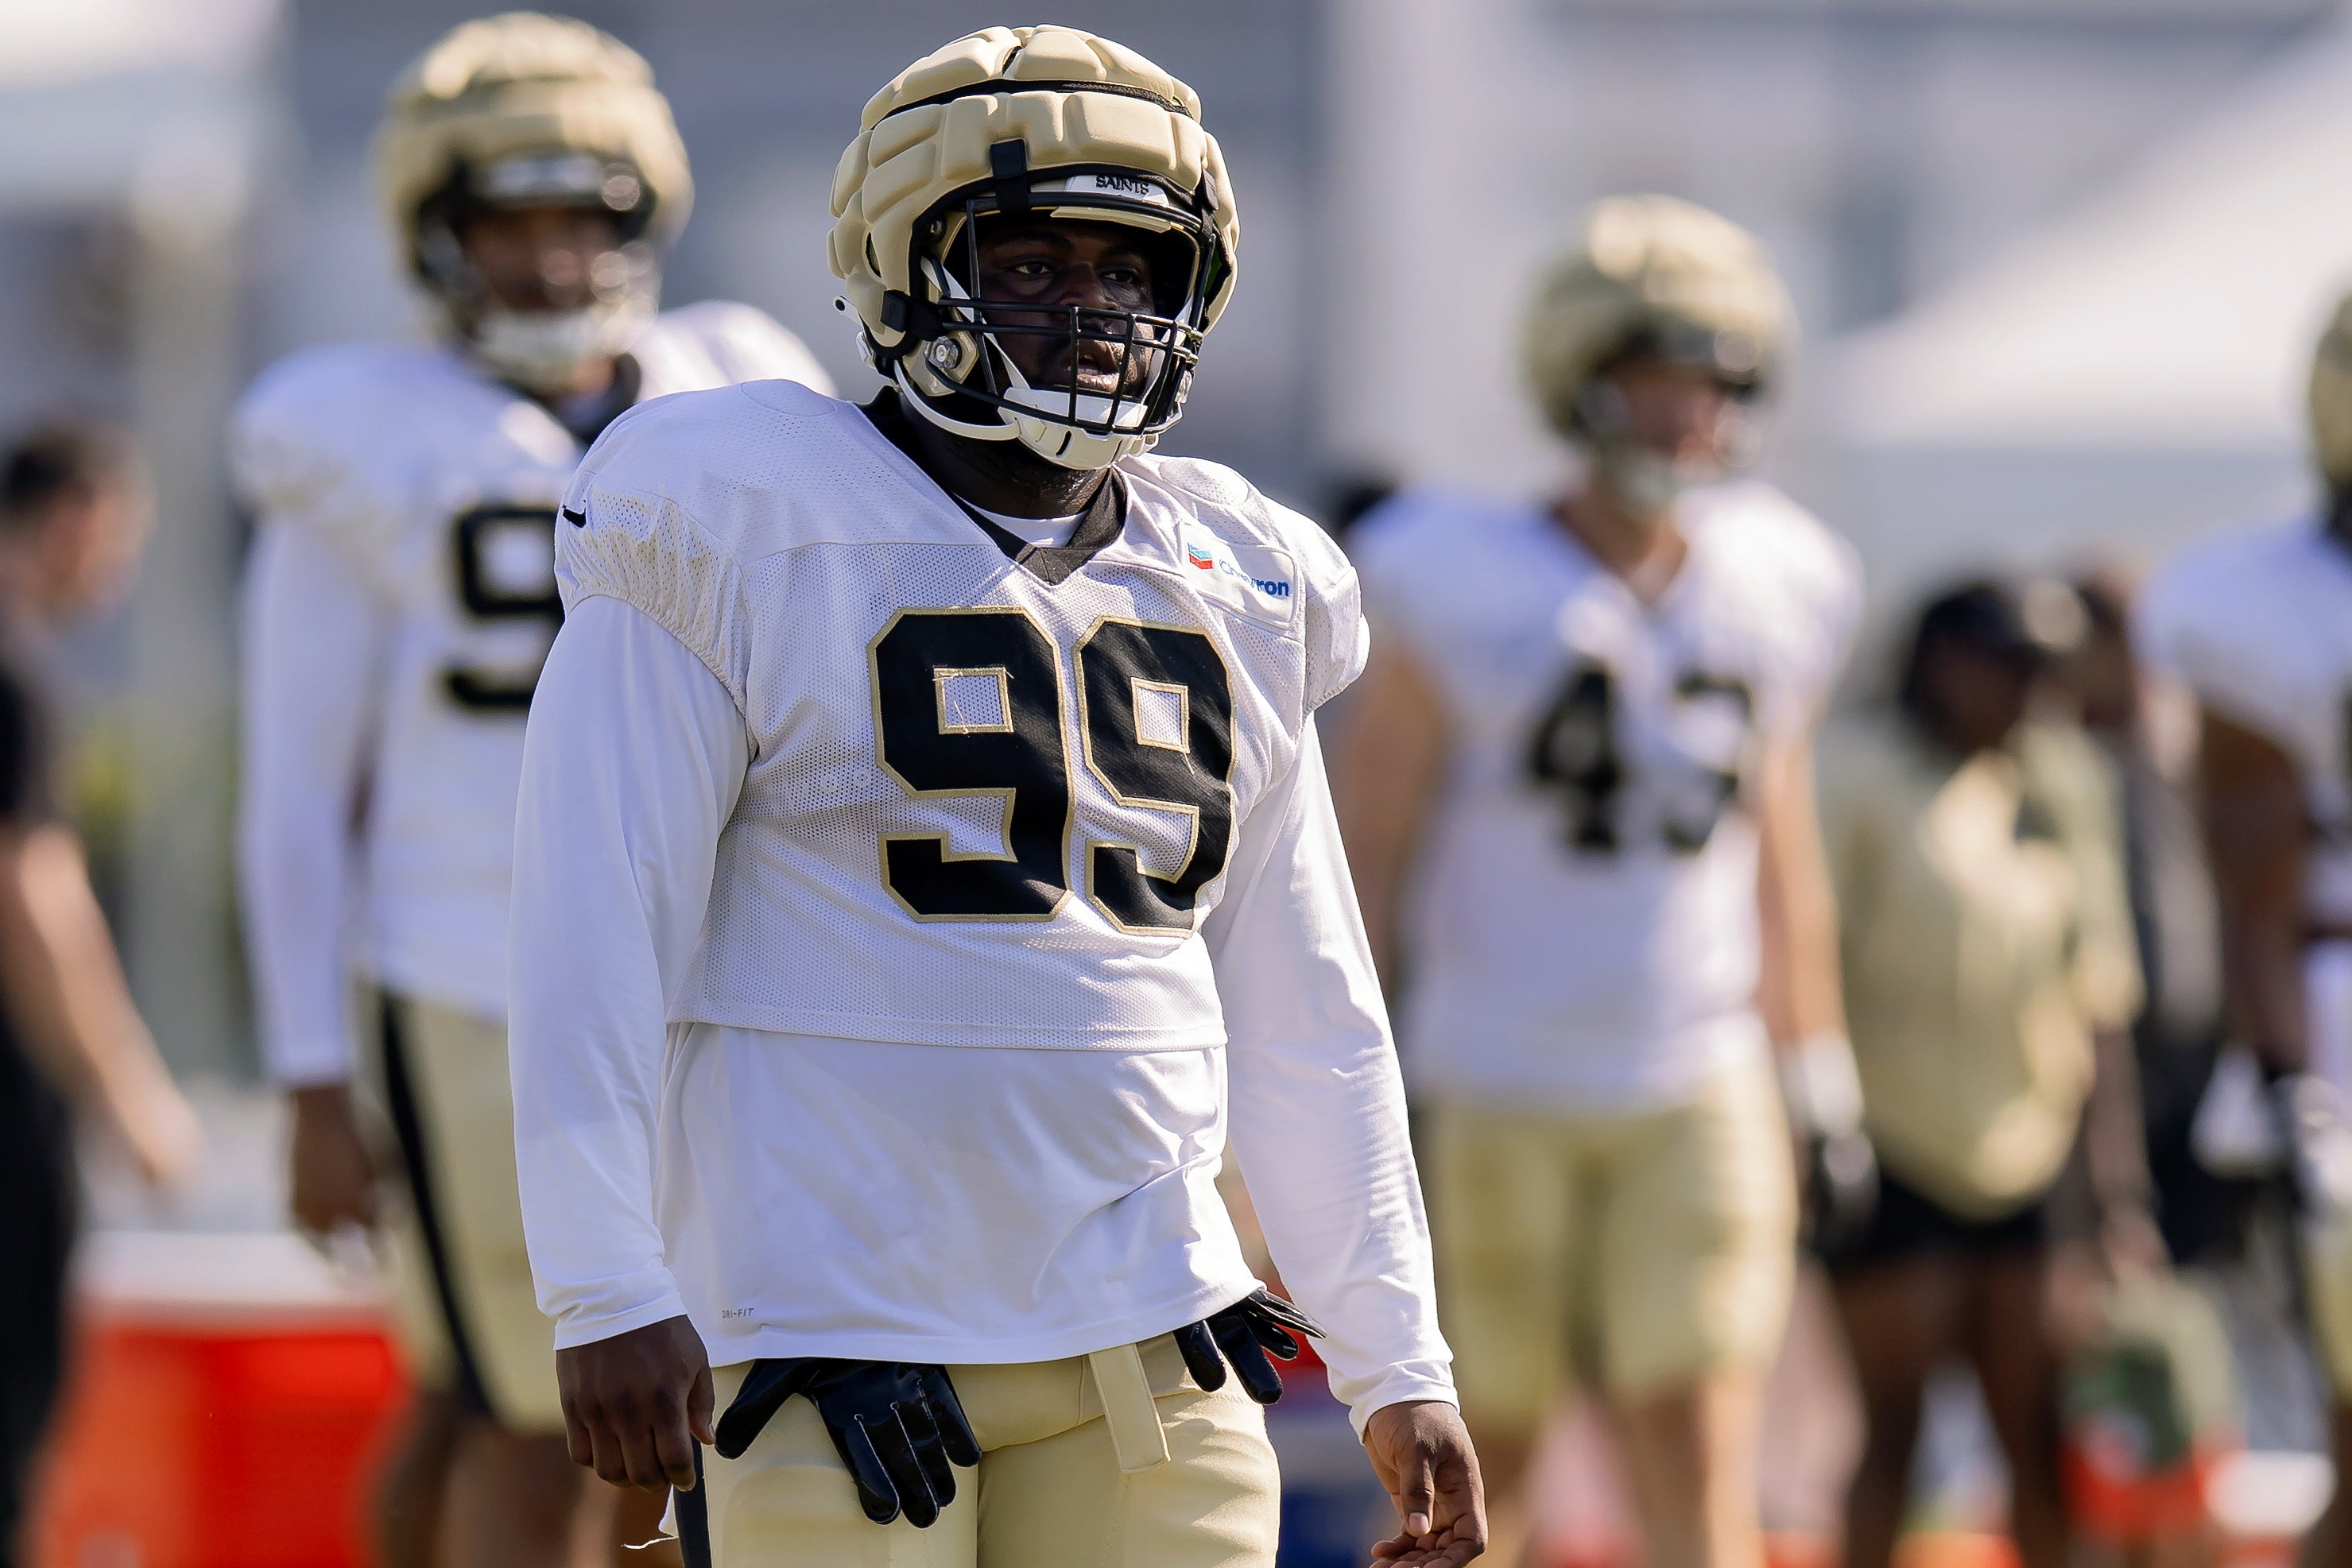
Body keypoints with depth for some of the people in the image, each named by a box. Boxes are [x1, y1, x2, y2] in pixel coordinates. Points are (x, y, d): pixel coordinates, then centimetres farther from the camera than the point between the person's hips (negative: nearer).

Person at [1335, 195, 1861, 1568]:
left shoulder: (1772, 595, 5)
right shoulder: (1468, 591, -7)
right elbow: (1367, 843, -3)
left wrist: (1822, 1078, 17)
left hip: (1696, 1095, 3)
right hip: (1496, 1096, -3)